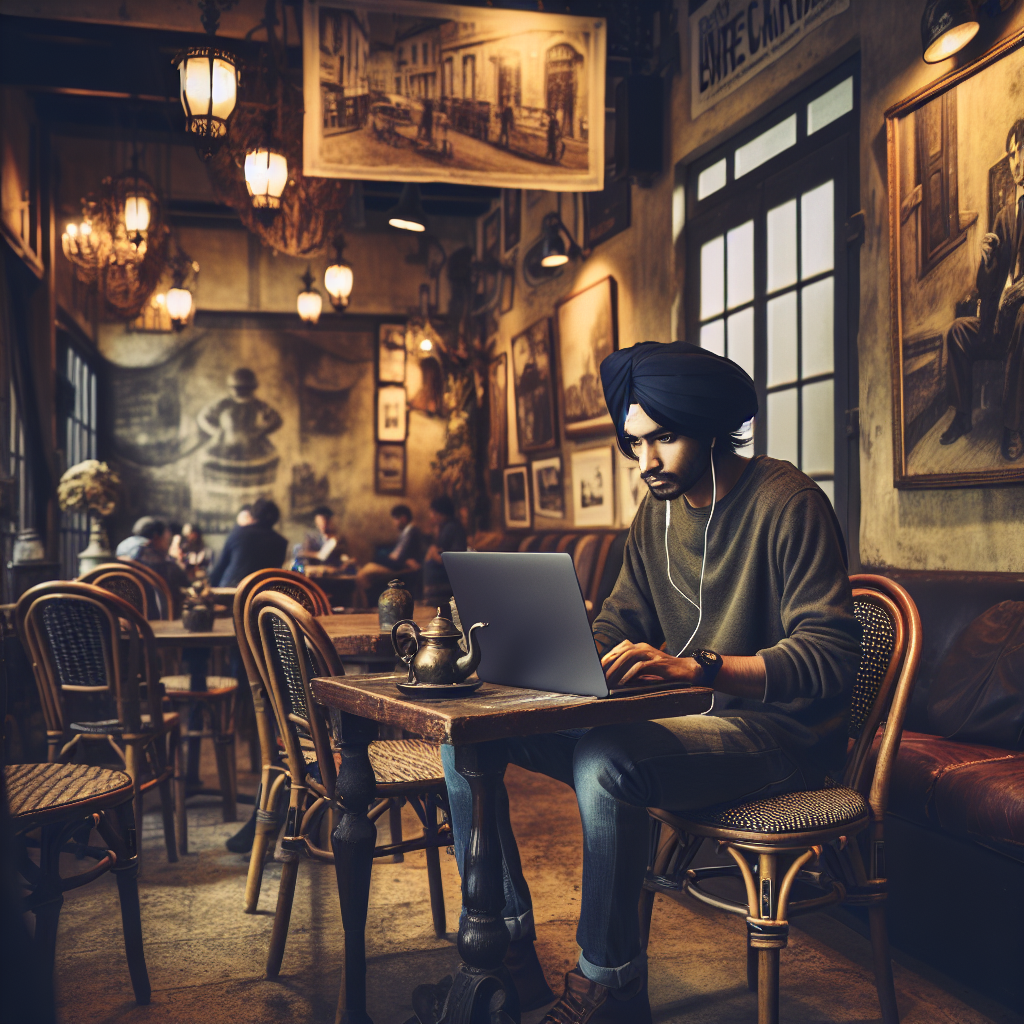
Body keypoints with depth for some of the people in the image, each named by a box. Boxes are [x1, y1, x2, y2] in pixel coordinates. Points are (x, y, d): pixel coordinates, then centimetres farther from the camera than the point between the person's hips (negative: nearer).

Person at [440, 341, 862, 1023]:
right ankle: (507, 949, 3)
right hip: (684, 717, 7)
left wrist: (695, 667, -35)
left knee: (605, 761, -36)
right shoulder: (658, 511, 10)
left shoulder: (785, 502, -13)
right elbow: (618, 625, 13)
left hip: (777, 731, -7)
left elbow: (831, 657, -22)